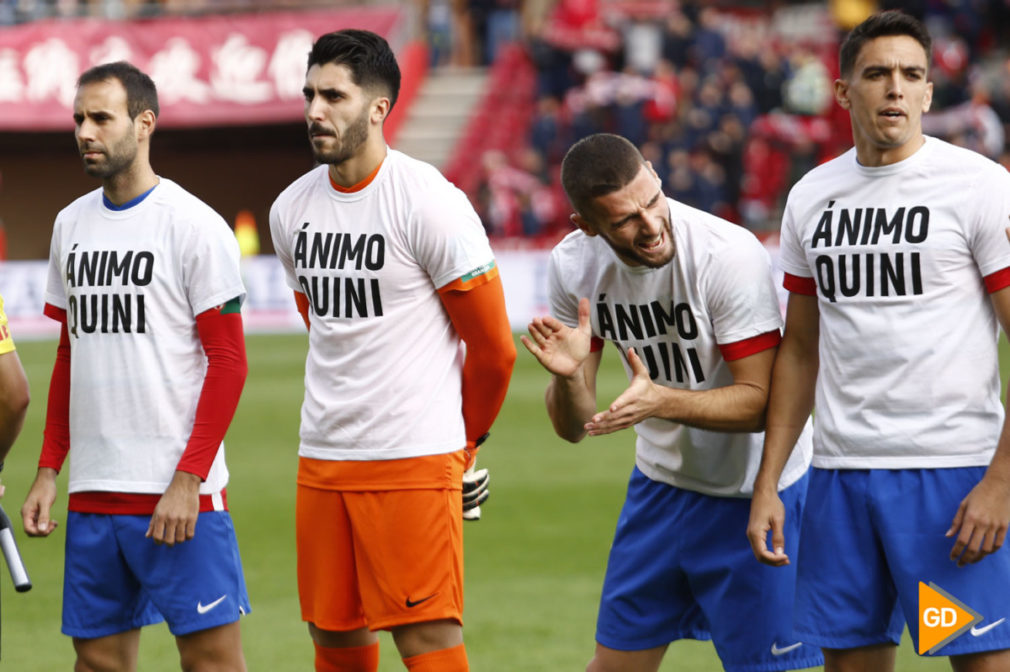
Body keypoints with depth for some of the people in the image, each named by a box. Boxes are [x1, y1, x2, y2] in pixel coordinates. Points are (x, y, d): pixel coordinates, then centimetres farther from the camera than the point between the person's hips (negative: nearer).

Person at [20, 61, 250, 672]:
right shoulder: (71, 225, 13)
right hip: (92, 493, 6)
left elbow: (228, 360, -8)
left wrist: (187, 480, -15)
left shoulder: (194, 226, -7)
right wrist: (48, 470, 13)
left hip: (179, 494, -6)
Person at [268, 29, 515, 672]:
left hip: (417, 459, -6)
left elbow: (493, 347, -4)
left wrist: (467, 440, 8)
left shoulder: (429, 202, -10)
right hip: (323, 459, 6)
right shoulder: (292, 208, 8)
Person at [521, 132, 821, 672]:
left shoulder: (729, 256, -26)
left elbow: (760, 402, -22)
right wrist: (567, 377, -29)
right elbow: (573, 427, -6)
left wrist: (660, 400, -38)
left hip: (752, 491, -5)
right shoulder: (573, 266, -10)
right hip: (659, 482, 5)